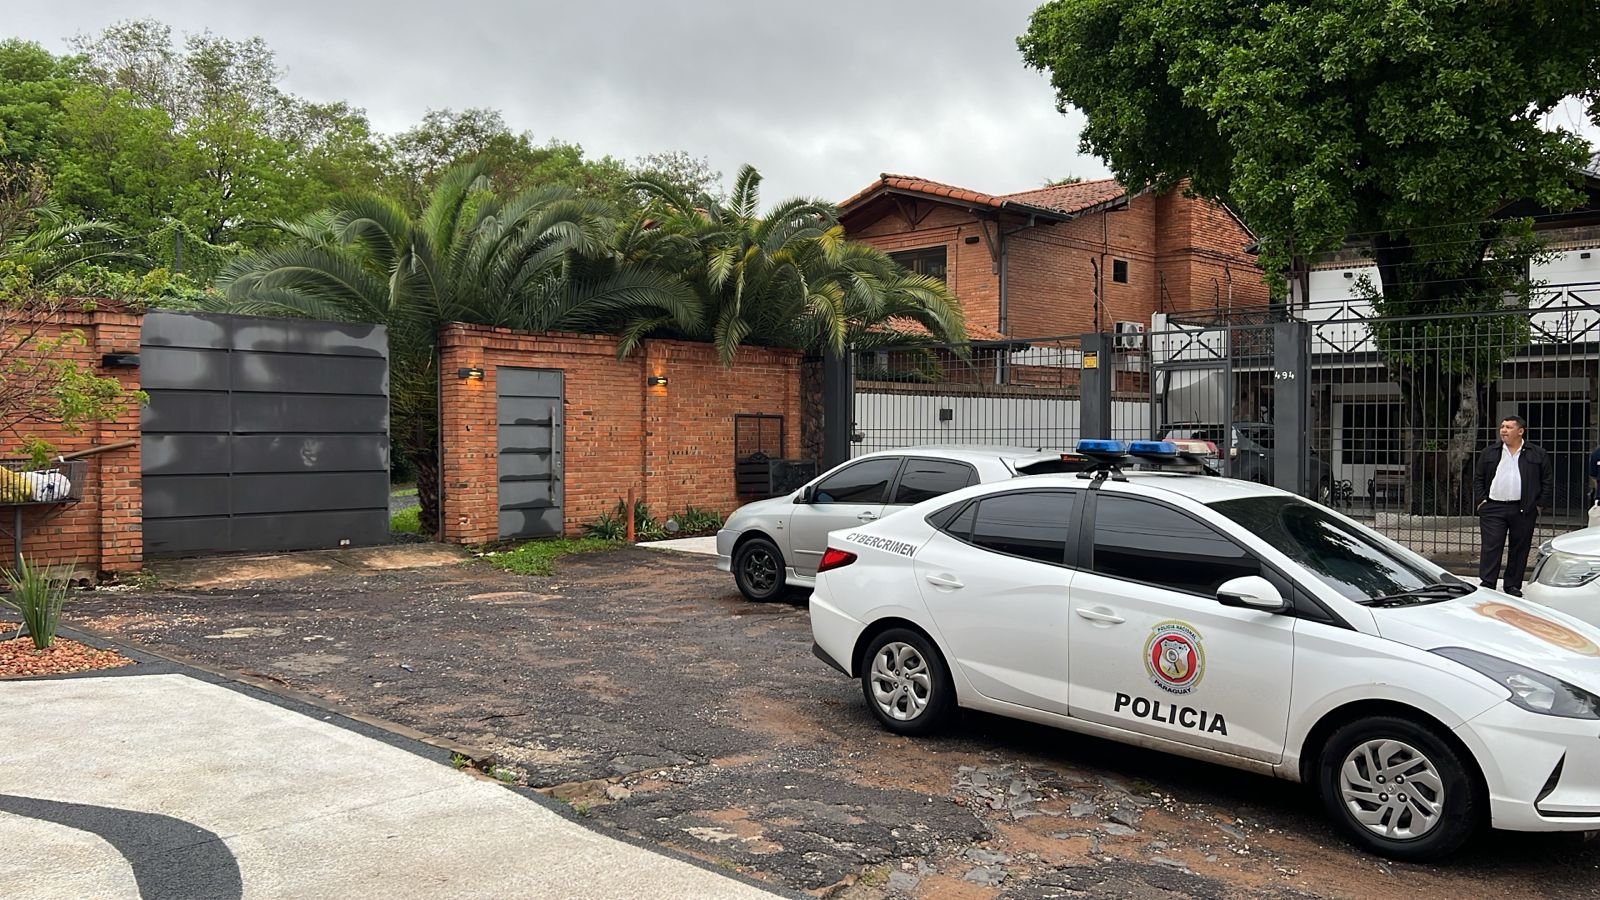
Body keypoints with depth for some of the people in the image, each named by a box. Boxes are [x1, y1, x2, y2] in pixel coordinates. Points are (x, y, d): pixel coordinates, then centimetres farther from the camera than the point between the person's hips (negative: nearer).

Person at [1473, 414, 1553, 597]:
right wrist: (1480, 501, 0)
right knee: (1490, 547, -6)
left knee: (1519, 549, 6)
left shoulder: (1538, 455, 6)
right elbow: (1478, 479, 11)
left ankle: (1513, 586, 16)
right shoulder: (1489, 454, 10)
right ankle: (1486, 585, -6)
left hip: (1524, 511, 0)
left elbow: (1548, 481, 7)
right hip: (1493, 508, 0)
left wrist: (1540, 505, -1)